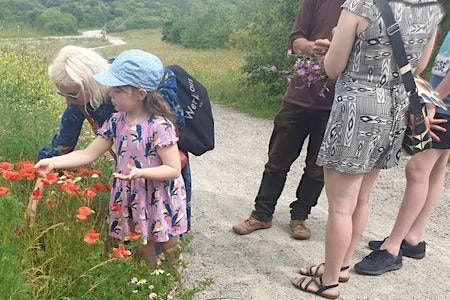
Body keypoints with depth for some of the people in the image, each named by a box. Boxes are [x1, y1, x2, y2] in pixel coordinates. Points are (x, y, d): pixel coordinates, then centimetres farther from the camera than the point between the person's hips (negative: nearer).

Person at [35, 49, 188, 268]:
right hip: (133, 199, 5)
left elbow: (174, 169, -20)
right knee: (146, 249, 21)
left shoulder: (160, 126, -22)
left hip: (161, 202, -5)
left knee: (168, 250, 14)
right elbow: (88, 154, -1)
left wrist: (140, 172, -32)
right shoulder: (116, 121, -4)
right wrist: (53, 162, -11)